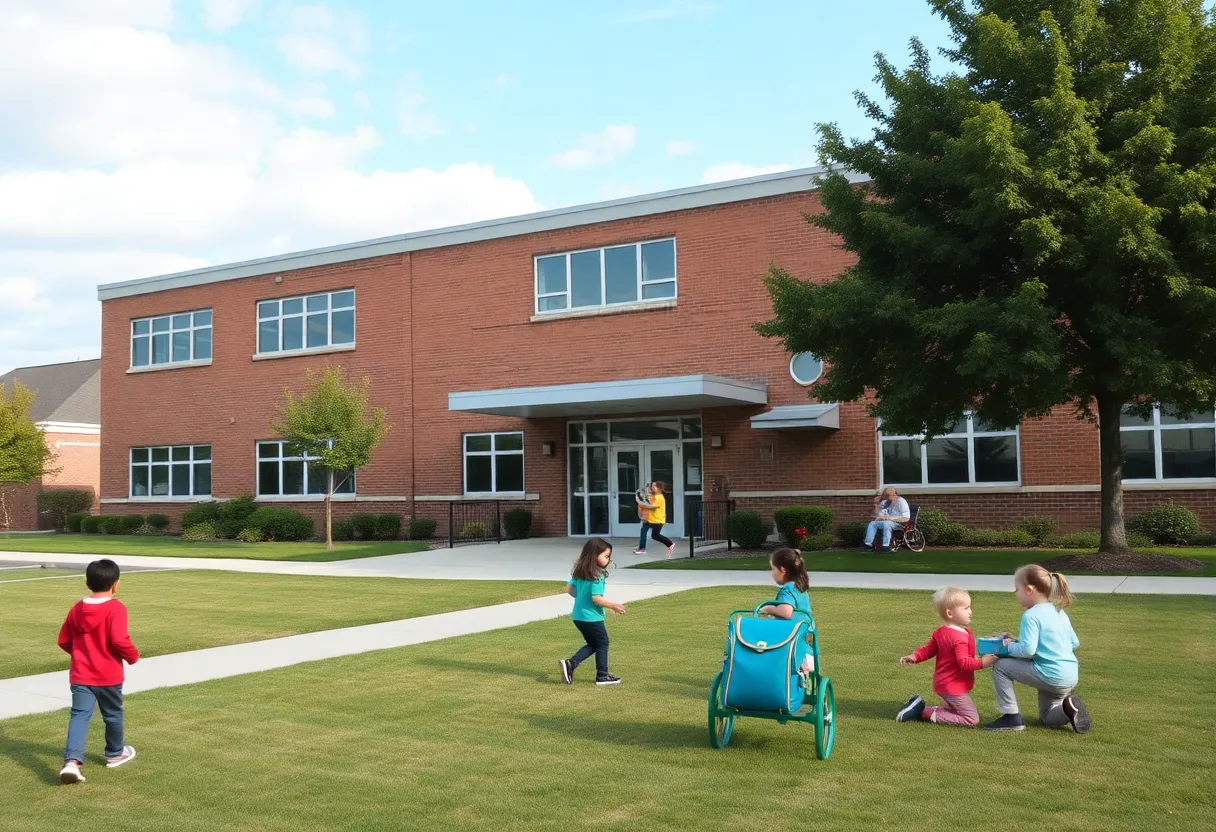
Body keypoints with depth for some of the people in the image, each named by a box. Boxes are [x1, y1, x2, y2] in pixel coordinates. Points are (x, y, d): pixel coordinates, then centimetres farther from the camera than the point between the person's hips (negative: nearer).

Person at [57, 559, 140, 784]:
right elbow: (119, 640, -25)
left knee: (79, 715, -1)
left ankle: (72, 761, -19)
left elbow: (63, 640, 10)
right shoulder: (116, 608, -16)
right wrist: (133, 656, -7)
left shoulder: (77, 609, 4)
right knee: (113, 714, 15)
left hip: (81, 675, 4)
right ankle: (115, 754, 33)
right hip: (108, 675, -4)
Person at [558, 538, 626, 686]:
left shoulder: (579, 572, 6)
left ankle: (570, 663, 6)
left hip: (578, 616, 8)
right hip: (592, 617, -8)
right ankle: (602, 675, 16)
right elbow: (596, 598, -24)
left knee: (592, 644, 20)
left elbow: (569, 588, 12)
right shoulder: (597, 575, -20)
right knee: (602, 643, 10)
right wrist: (613, 606, -14)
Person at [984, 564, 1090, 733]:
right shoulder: (1060, 613, 12)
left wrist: (1010, 645, -4)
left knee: (1001, 667, 2)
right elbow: (1075, 643, 18)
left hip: (1050, 677, -9)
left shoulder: (1031, 615, -14)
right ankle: (1067, 707, -2)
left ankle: (1011, 717, 1)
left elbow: (1027, 650, -23)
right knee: (1048, 719, 27)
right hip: (1071, 677, 9)